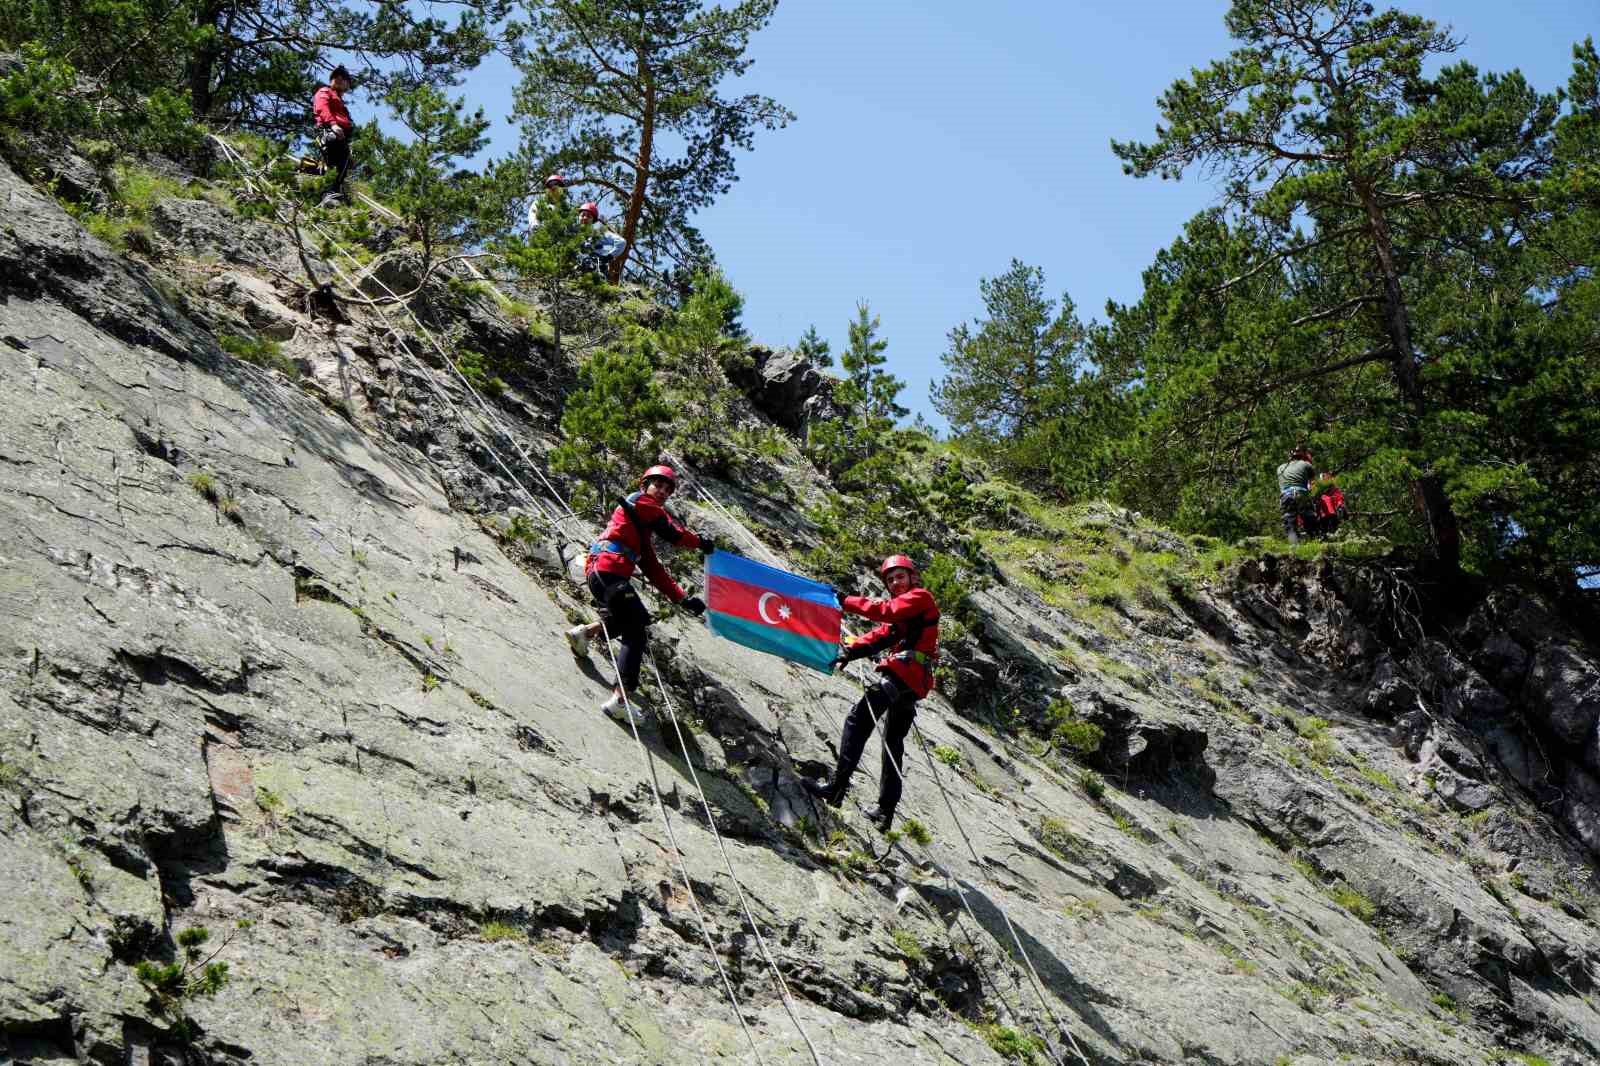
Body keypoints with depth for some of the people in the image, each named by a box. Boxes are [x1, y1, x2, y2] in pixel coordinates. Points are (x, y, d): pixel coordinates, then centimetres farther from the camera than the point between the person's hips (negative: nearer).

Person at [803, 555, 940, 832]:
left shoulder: (920, 597, 2)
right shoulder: (903, 607, 31)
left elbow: (885, 611, -16)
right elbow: (880, 636, 17)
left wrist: (847, 602, -14)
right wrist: (850, 651, 2)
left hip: (903, 671, -11)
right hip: (915, 681, 11)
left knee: (858, 720, -17)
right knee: (894, 742, 14)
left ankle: (837, 786, -25)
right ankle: (886, 811, 17)